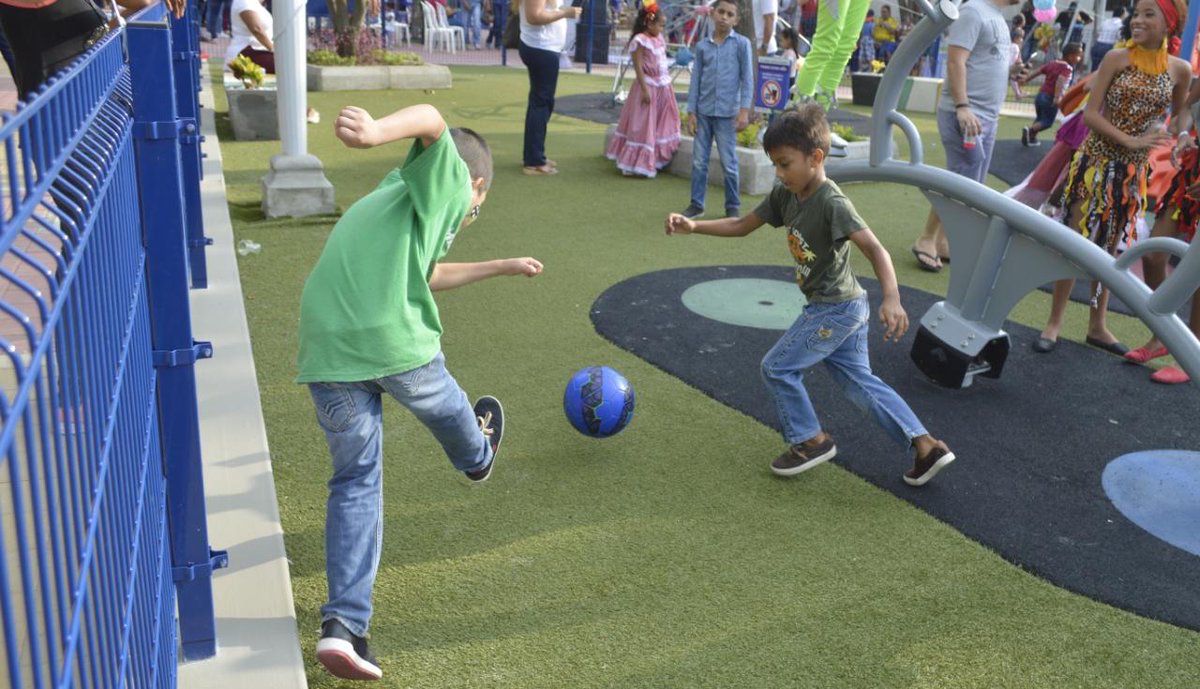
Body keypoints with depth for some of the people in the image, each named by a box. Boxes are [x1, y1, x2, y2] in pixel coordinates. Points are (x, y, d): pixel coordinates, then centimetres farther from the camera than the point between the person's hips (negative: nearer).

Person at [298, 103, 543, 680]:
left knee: (355, 479, 13)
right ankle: (477, 457, 60)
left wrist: (502, 267, 57)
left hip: (324, 350, 7)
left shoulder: (386, 198, 34)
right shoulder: (445, 183, 9)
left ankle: (342, 624, 3)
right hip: (394, 341, -6)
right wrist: (378, 131, -33)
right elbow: (431, 120, -12)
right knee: (446, 408, 27)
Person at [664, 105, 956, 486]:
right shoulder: (785, 195, 1)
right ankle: (925, 445, 16)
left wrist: (892, 299, -46)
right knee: (859, 381, 14)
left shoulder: (833, 203, -24)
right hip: (847, 309, 9)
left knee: (777, 368, 0)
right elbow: (741, 226, 9)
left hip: (834, 310, -9)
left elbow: (875, 248, -32)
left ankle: (810, 440, 16)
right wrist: (693, 226, -3)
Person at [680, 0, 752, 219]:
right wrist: (691, 111, 3)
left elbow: (747, 78, -3)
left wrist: (744, 110, -10)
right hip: (703, 112, 3)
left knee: (729, 163, 2)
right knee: (699, 161, 6)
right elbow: (696, 80, 9)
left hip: (727, 113, -3)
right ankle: (696, 204, 16)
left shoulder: (741, 43, -1)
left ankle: (733, 207, 13)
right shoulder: (702, 46, 7)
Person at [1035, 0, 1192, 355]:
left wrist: (1175, 138, -3)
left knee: (1108, 249, 13)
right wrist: (1130, 141, -20)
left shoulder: (1180, 70, 0)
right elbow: (1090, 113, -10)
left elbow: (1182, 112, 17)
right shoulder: (1117, 58, -8)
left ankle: (1097, 326, 24)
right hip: (1096, 160, -3)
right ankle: (1054, 322, 8)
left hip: (1133, 170, 3)